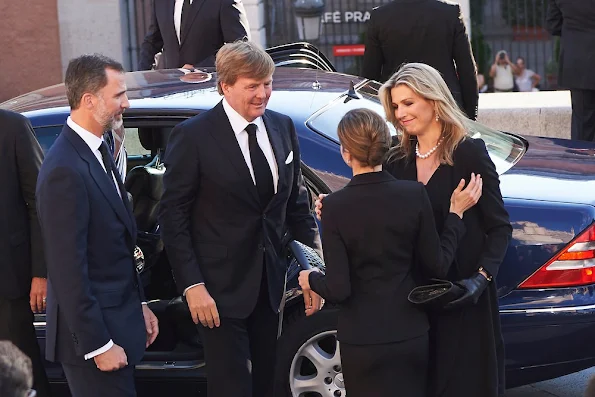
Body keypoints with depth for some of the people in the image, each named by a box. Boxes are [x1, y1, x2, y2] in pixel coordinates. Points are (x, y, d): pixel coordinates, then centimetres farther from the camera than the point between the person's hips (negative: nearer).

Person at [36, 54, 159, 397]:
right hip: (94, 329, -9)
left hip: (118, 317, 9)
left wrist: (138, 304, 17)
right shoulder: (66, 170, -23)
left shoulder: (99, 150, 7)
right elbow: (68, 270, -22)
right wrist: (99, 345, -19)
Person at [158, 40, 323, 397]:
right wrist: (192, 285, -15)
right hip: (221, 287, -5)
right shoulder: (193, 137, -12)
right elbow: (174, 217, -10)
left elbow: (296, 203, 12)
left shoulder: (283, 128, 5)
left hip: (269, 283, 6)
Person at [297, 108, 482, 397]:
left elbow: (338, 290, -14)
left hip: (363, 339, -2)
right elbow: (437, 266, -2)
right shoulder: (414, 194, -10)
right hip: (411, 335, 2)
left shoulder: (335, 207, -15)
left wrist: (312, 280, 6)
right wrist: (456, 212, 7)